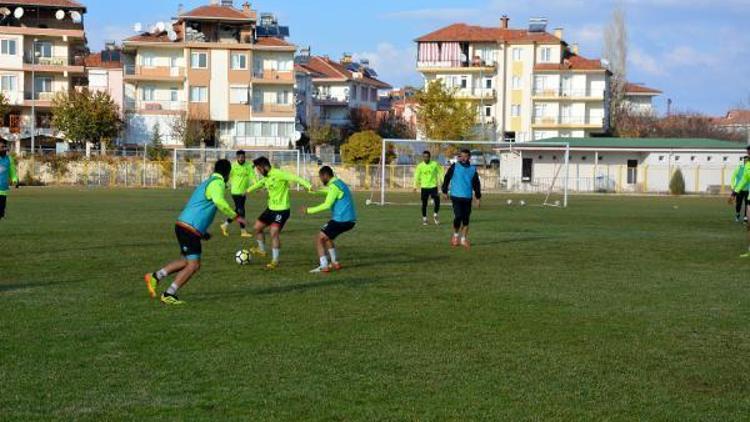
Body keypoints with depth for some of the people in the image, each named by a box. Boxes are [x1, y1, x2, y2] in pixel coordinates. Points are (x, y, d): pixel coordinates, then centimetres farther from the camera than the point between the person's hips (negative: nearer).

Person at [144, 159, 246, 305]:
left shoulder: (208, 183, 23)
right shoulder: (217, 183, -8)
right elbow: (219, 202, -30)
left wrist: (203, 232, 28)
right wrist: (235, 217, -23)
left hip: (183, 226, 10)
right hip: (190, 229, -10)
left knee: (186, 261, 21)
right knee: (193, 265, -6)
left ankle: (155, 277, 21)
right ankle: (169, 295, -3)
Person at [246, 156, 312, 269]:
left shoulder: (279, 174, -21)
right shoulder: (266, 177, 7)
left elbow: (294, 178, -32)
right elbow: (260, 183, 29)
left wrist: (308, 185, -47)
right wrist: (249, 190, 47)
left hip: (282, 210, -9)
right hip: (271, 208, 9)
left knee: (274, 233, -16)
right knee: (257, 227, 13)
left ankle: (275, 260, -5)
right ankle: (261, 250, 35)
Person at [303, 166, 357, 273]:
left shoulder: (334, 186, -14)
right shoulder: (339, 183, 17)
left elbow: (327, 205, -23)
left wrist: (309, 210, -18)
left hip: (341, 220, -10)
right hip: (350, 220, 10)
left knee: (319, 239, -2)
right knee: (327, 237, 28)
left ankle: (324, 266, -9)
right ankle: (335, 263, 27)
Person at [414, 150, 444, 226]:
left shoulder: (435, 164, -3)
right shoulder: (420, 166, -1)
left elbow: (440, 173, 4)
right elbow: (417, 176, 3)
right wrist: (415, 186, -6)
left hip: (433, 186, 0)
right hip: (424, 187, 1)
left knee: (437, 203, -6)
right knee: (424, 204, 3)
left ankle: (435, 216, 19)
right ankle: (424, 219, 18)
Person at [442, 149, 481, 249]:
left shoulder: (473, 169, 8)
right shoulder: (454, 167, -1)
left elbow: (476, 184, 13)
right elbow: (447, 178, 4)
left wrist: (478, 197, 10)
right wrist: (445, 191, 2)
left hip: (467, 197, 3)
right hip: (456, 196, -3)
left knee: (466, 219, 5)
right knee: (458, 216, -14)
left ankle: (464, 239, 17)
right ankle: (455, 235, 10)